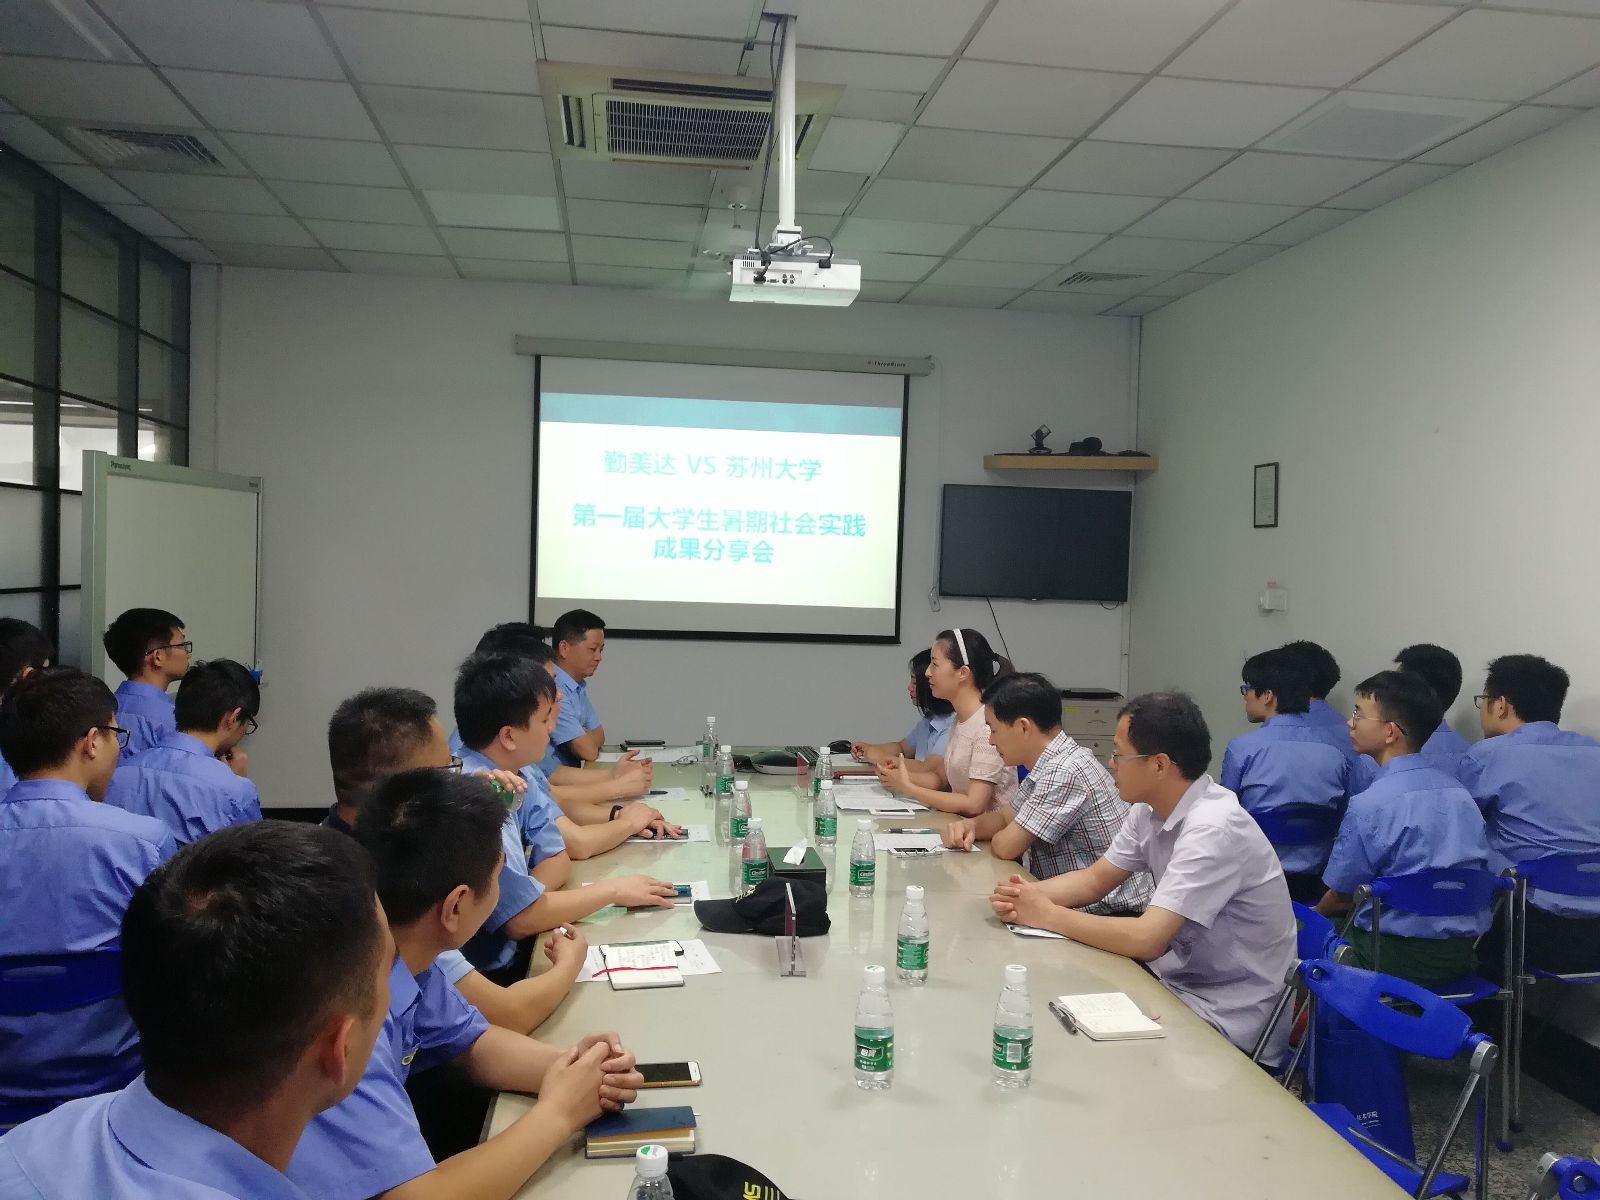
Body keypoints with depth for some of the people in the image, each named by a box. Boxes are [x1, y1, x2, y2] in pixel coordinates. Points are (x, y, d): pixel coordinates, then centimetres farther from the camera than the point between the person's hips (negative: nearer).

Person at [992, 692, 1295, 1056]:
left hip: (1226, 1020, -7)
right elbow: (1096, 880, 8)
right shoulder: (1150, 808, -2)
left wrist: (1048, 915, -21)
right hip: (1180, 981, 7)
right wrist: (1027, 895, -11)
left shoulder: (1213, 829, -28)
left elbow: (1147, 940, -32)